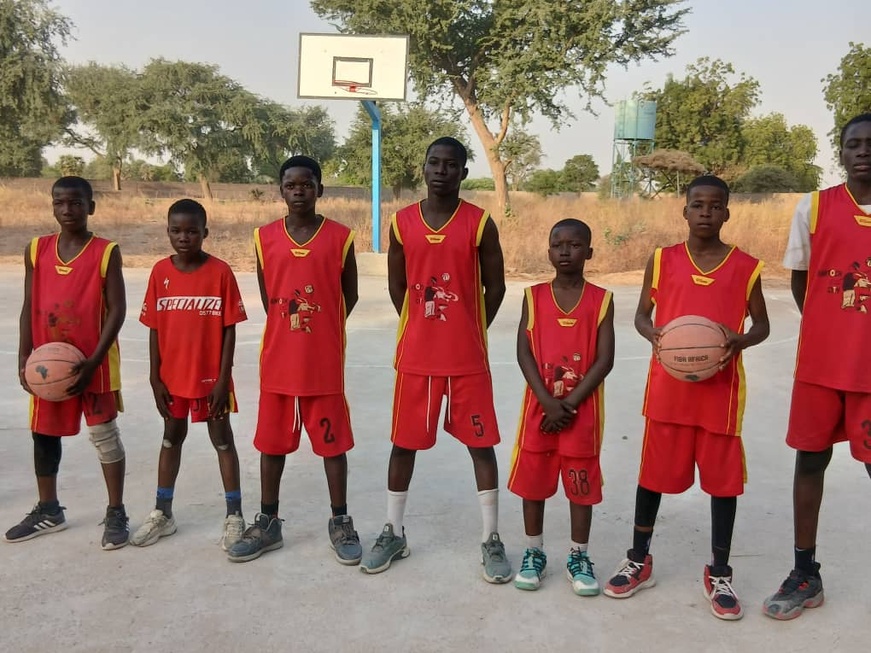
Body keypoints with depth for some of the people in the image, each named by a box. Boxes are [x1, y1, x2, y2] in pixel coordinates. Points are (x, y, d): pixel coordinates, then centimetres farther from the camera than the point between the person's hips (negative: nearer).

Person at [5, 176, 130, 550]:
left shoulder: (106, 252, -8)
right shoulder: (36, 250, 4)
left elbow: (117, 310, -11)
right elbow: (29, 307, 7)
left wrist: (93, 362, -17)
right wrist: (24, 357, 0)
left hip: (94, 363, -5)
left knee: (104, 435, 1)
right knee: (44, 434, 14)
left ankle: (116, 513, 13)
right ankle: (48, 510, 31)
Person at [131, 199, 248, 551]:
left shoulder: (220, 271, -10)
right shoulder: (160, 271, -1)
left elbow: (229, 329, -9)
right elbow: (155, 328, 3)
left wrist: (223, 379, -12)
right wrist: (155, 378, 0)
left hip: (210, 376, -4)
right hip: (172, 376, 4)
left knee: (222, 440, 7)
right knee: (171, 439, 17)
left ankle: (234, 516, 17)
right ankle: (163, 513, 31)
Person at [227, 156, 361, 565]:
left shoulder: (340, 237, -3)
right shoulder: (264, 238, 2)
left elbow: (349, 297, 6)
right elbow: (267, 298, 10)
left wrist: (322, 331, 7)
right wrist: (292, 330, 7)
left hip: (325, 363, -2)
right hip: (277, 362, 2)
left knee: (333, 443, 7)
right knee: (271, 443, 11)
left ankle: (340, 522, 21)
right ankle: (268, 522, 26)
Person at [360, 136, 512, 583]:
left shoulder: (480, 223, -4)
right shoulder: (401, 222, 2)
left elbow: (494, 286, 2)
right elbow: (396, 285, 10)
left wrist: (468, 330, 4)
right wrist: (424, 326, 9)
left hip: (468, 356, -2)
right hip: (415, 354, 2)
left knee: (480, 443, 4)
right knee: (403, 441, 10)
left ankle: (492, 539, 17)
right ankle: (393, 532, 27)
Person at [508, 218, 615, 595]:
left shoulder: (601, 300, -2)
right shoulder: (534, 296, 1)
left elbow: (604, 360, -7)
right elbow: (524, 353, -5)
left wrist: (569, 402, -14)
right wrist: (548, 402, -15)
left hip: (582, 409, -1)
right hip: (539, 406, 1)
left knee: (582, 484, 8)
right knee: (532, 481, 9)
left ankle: (579, 557, 25)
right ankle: (534, 553, 26)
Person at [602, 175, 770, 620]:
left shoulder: (746, 267, 1)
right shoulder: (661, 260, 2)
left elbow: (762, 324, 8)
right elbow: (641, 314, 8)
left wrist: (739, 341, -15)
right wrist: (653, 335, -15)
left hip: (720, 387, 0)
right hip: (668, 385, 0)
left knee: (723, 478, 7)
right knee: (654, 472, 9)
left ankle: (719, 573, 24)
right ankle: (639, 561, 26)